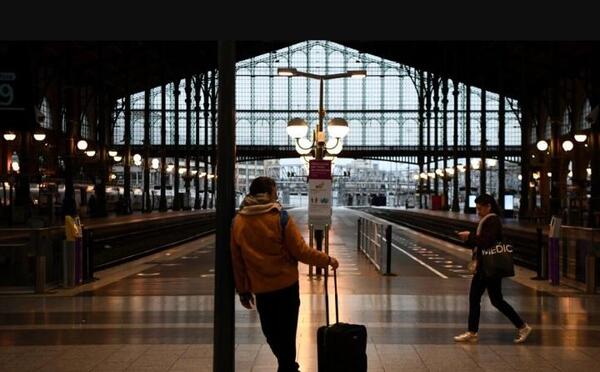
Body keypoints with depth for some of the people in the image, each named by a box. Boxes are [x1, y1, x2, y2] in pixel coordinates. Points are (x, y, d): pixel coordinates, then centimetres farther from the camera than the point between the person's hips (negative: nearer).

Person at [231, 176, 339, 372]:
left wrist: (243, 290, 12)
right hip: (286, 285, -3)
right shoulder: (280, 218, -13)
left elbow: (237, 261, 3)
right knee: (286, 332, 9)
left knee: (271, 331, 18)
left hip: (260, 289, 3)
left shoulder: (238, 222, -2)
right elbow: (301, 251, -12)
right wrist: (327, 260, 1)